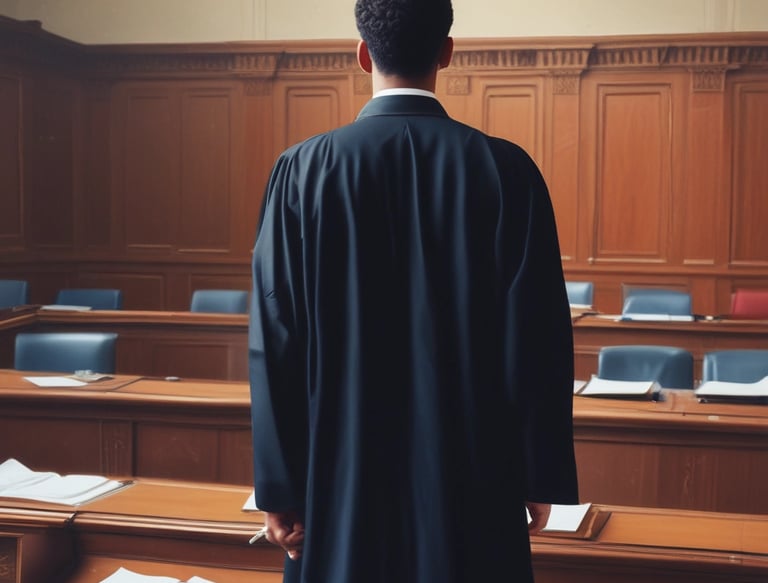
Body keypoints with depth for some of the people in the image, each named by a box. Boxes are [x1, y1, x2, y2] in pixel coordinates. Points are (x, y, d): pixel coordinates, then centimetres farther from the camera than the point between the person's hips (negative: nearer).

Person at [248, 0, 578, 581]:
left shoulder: (304, 169, -6)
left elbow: (275, 339, -6)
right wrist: (542, 474, 3)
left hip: (343, 469, 1)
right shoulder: (507, 169, -7)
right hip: (471, 468, 0)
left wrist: (278, 485, 2)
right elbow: (539, 337, -7)